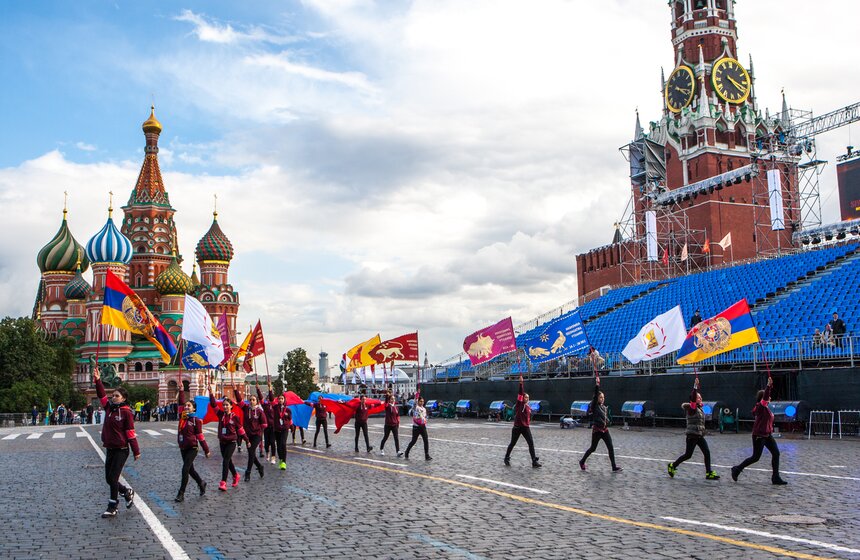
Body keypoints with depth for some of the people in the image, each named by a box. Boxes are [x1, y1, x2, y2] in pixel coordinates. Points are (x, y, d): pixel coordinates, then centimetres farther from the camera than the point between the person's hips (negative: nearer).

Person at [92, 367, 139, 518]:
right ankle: (128, 492, 34)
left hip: (121, 450, -7)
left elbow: (131, 433, -12)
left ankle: (112, 508, 7)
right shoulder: (109, 407, 6)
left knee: (113, 478, -5)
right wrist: (98, 381, -12)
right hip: (110, 449, 7)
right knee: (109, 479, 11)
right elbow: (102, 395, 2)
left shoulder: (126, 412, -12)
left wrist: (136, 451, -9)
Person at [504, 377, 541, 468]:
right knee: (512, 444, 9)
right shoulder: (519, 404, -5)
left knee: (531, 443, -7)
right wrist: (521, 383, -27)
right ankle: (507, 458, 27)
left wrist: (528, 424, 15)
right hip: (517, 427, -4)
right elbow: (520, 393, -17)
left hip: (526, 428, 4)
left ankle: (534, 461, -5)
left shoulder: (529, 408, 10)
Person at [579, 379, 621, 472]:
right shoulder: (594, 406, -8)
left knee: (611, 448, -4)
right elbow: (595, 395, -24)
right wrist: (597, 385, -31)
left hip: (605, 430, 6)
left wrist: (606, 421, 4)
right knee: (593, 448, 6)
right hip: (596, 430, -6)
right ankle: (582, 461, 27)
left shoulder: (604, 407, 11)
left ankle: (614, 467, -3)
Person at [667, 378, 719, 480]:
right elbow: (693, 399, -29)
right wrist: (695, 387, -36)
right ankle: (673, 465, 18)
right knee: (688, 455, 0)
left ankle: (709, 473, 1)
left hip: (700, 436, 8)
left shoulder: (700, 408, 11)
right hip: (692, 435, -8)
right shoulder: (691, 408, -13)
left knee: (707, 453, -2)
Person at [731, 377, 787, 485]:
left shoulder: (766, 407, 12)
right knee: (755, 457, -1)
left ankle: (776, 478, 4)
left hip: (767, 435, 9)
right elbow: (765, 397, -34)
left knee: (776, 453, -1)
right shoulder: (760, 406, -16)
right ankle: (737, 469, 16)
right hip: (759, 436, -9)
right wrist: (769, 386, -46)